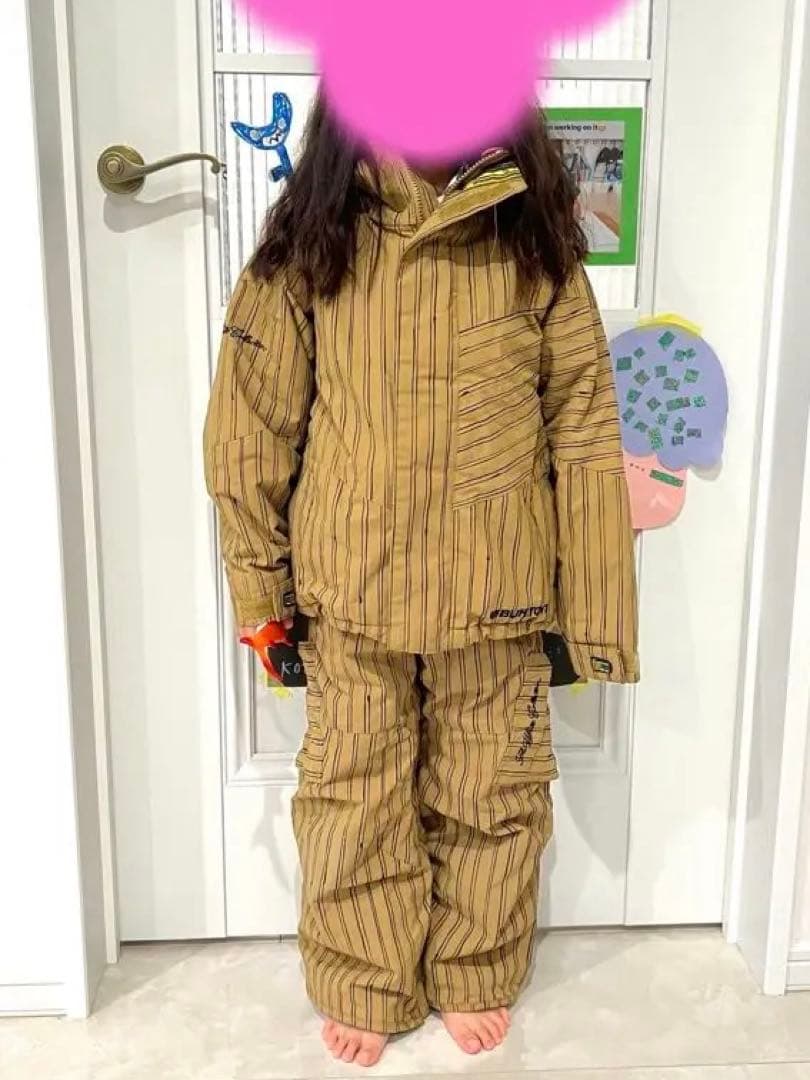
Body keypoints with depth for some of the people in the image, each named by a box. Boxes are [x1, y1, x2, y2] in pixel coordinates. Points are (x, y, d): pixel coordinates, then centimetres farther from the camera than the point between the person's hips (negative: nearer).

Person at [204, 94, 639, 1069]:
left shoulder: (534, 242, -3)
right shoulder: (312, 245, -4)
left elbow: (582, 432, -3)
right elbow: (253, 422, 0)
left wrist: (594, 607, -3)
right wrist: (258, 578, 3)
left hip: (496, 590, 1)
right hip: (353, 588, 0)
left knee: (491, 795, 15)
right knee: (353, 792, 13)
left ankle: (474, 976, 41)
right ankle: (363, 986, 38)